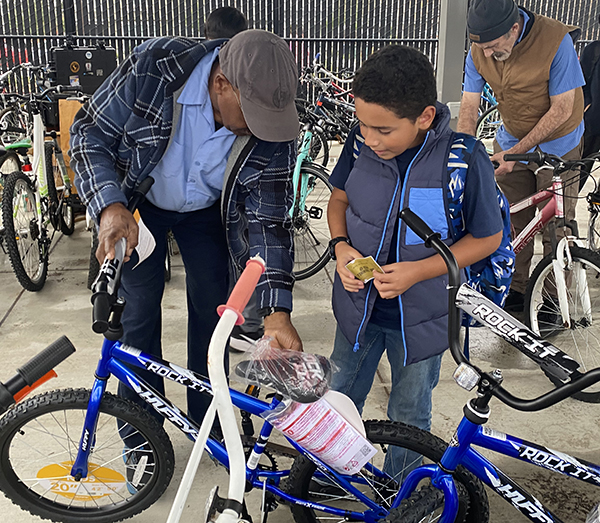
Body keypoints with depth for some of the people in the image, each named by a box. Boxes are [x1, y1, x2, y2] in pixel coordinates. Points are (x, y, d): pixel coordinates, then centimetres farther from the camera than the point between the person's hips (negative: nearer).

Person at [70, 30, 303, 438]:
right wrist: (110, 206, -39)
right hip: (137, 202, -1)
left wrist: (277, 310, -31)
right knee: (138, 310, 1)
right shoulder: (154, 67, -34)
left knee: (212, 310, 5)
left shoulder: (274, 131, -28)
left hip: (207, 210, 2)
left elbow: (267, 218, -23)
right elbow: (90, 133, -21)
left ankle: (208, 420, 28)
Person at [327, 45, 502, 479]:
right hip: (359, 301, 3)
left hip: (422, 315, -3)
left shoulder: (464, 158, -25)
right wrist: (341, 246, -16)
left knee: (410, 415, 20)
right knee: (339, 397, 22)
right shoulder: (362, 140, -15)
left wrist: (419, 270, -25)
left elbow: (487, 238, -13)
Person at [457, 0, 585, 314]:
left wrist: (517, 152, -24)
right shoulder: (479, 52, -13)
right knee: (513, 223, 6)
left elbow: (561, 110, -22)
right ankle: (515, 291, 22)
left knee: (555, 228, 0)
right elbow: (468, 110, -10)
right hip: (511, 141, 4)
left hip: (556, 144, -4)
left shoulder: (555, 40, -26)